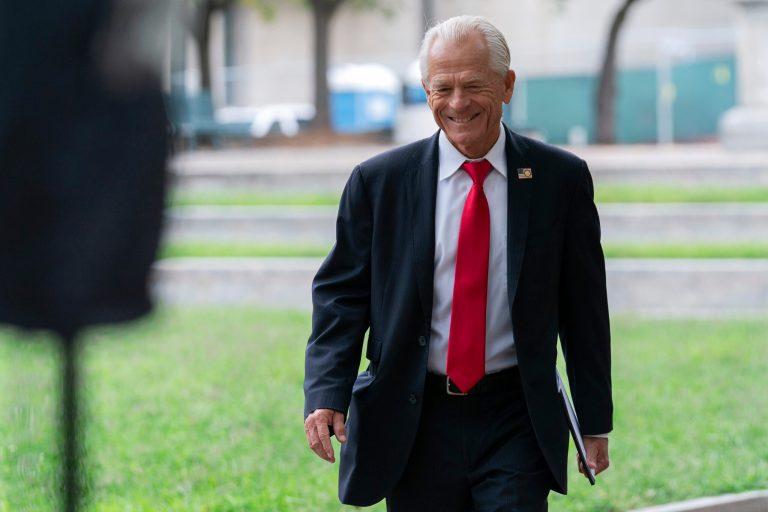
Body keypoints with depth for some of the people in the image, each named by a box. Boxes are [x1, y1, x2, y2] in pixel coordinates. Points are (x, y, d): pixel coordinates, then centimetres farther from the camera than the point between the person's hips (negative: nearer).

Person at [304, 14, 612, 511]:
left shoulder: (561, 179, 1)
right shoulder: (378, 182, 1)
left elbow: (584, 306, 5)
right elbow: (341, 294, 2)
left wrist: (596, 422, 7)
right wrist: (326, 395, -14)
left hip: (516, 426, -1)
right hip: (415, 426, 1)